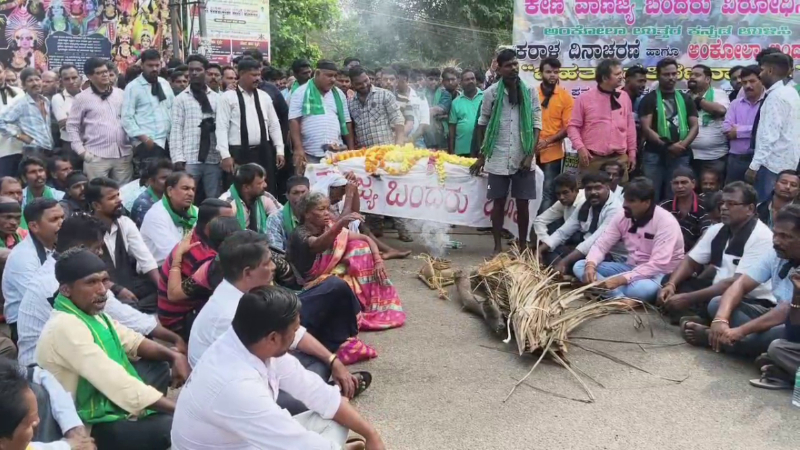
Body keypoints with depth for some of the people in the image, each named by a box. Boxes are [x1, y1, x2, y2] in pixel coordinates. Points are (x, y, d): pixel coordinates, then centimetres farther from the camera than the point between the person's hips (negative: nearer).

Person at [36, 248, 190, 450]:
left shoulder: (92, 311, 4)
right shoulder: (66, 327, -24)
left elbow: (133, 341, 14)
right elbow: (119, 386, -31)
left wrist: (174, 356, -5)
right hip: (95, 426, -10)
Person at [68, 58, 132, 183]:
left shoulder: (120, 93, 12)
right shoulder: (82, 98, 2)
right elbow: (72, 126, 3)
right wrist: (81, 151, -4)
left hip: (123, 154, 3)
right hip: (97, 156, -3)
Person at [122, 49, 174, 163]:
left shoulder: (165, 84, 14)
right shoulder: (133, 87, -3)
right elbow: (127, 118, -9)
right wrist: (144, 138, -17)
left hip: (168, 141, 6)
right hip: (147, 144, -6)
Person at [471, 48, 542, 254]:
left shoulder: (530, 91, 2)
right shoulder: (491, 92, 0)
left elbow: (537, 125, 2)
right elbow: (482, 124, 8)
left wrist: (530, 155, -7)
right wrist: (481, 155, 7)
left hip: (523, 158, 0)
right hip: (498, 158, 0)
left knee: (522, 204, 4)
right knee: (498, 203, 4)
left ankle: (523, 246, 16)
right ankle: (498, 247, 12)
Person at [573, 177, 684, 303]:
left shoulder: (666, 222, -20)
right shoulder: (623, 216, -1)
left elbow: (658, 265, -27)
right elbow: (601, 244, 0)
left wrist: (621, 279, -35)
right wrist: (590, 265, -23)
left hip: (659, 274, -7)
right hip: (631, 268, 7)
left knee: (642, 288, -44)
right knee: (579, 266, -10)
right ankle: (621, 296, -27)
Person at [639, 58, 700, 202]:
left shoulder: (685, 99, 13)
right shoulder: (649, 99, 2)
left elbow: (695, 126, 8)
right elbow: (646, 129, -7)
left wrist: (683, 144, -11)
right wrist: (667, 146, -17)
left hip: (681, 156, 3)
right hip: (654, 155, -3)